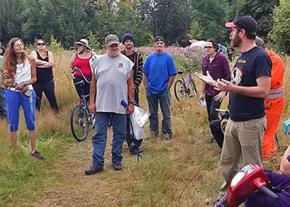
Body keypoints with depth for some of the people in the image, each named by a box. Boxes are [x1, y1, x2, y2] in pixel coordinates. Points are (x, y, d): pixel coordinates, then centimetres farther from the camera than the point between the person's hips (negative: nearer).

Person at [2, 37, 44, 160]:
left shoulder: (30, 60, 1)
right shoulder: (8, 61, 1)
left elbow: (34, 78, 2)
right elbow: (5, 81, 3)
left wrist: (24, 83, -14)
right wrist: (6, 82, -18)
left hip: (28, 92, 0)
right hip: (12, 93, 0)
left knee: (31, 122, 3)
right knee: (13, 123, 5)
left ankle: (34, 150, 11)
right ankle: (14, 151, 15)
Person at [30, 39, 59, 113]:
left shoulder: (49, 53, 7)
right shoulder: (34, 53, 3)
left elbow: (52, 63, -10)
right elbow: (35, 61, -18)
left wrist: (39, 65, -13)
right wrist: (46, 63, -11)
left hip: (48, 81, 1)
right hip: (37, 81, -1)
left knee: (52, 98, 2)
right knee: (37, 99, 5)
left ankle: (56, 112, 12)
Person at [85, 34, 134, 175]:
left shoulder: (126, 62, 4)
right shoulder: (99, 61, 5)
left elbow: (130, 84, 5)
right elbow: (93, 83, 7)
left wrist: (131, 103, 1)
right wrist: (91, 102, 2)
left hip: (120, 106, 0)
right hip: (102, 105, 0)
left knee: (119, 134, 9)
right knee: (99, 135, 0)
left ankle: (116, 160, 23)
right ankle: (97, 164, 4)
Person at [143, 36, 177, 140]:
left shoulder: (168, 57, -5)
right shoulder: (150, 58, 4)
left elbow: (173, 74, -4)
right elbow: (145, 74, 7)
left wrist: (168, 87, -6)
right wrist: (146, 86, 2)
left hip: (164, 90, -3)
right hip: (151, 90, 3)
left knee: (166, 113, 2)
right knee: (153, 113, 13)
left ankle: (167, 132, 12)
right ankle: (154, 131, 25)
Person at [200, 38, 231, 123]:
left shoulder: (221, 58, -11)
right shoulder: (205, 59, 7)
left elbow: (228, 76, -10)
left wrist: (224, 91, -15)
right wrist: (202, 93, 15)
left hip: (218, 92, -6)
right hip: (208, 92, 6)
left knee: (213, 113, -17)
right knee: (209, 116, 10)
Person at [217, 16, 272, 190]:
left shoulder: (260, 57, -15)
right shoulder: (243, 56, 13)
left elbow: (263, 91, -22)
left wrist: (233, 88, -22)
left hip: (251, 122, -9)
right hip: (234, 120, 9)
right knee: (227, 162, 16)